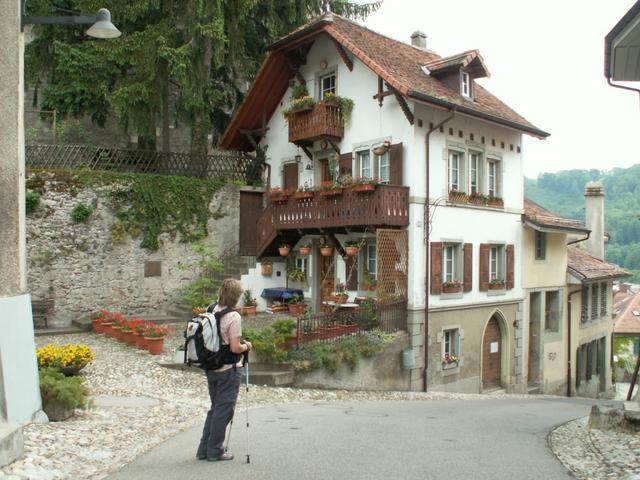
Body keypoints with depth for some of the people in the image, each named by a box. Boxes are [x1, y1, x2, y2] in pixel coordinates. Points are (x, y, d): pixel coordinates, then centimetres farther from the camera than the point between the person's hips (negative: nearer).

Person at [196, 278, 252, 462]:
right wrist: (247, 346, -1)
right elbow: (235, 348, -20)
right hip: (229, 370, -7)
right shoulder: (234, 317, -19)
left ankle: (204, 449, 24)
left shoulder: (211, 312, 2)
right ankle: (215, 451, 15)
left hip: (211, 368, 7)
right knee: (224, 410, 6)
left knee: (215, 408, 19)